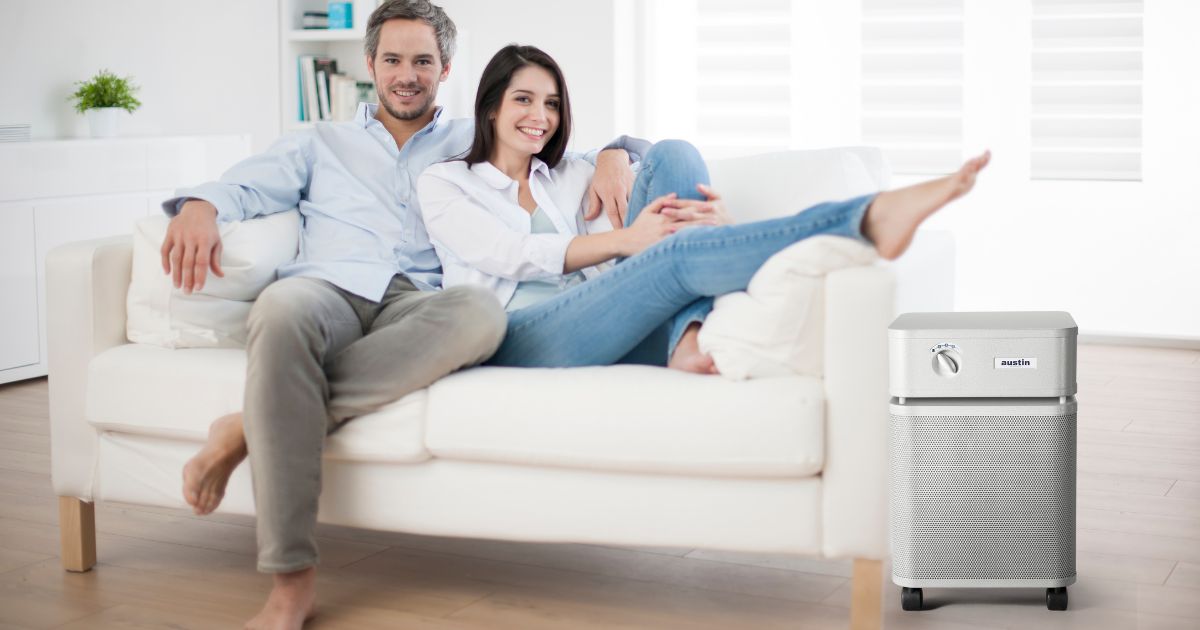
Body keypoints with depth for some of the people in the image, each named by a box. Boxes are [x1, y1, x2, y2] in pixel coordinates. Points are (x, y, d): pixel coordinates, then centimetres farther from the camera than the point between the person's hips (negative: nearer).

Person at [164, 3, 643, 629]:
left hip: (414, 307, 1)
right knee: (282, 309, -40)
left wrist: (613, 153, 5)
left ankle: (249, 429, -32)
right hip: (326, 288, 0)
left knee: (481, 311, -38)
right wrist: (201, 206, -5)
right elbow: (244, 185, 19)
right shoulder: (322, 142, 31)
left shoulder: (474, 143, 30)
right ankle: (291, 578, -38)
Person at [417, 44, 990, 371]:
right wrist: (626, 239, -17)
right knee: (679, 252, -29)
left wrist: (713, 215, -12)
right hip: (512, 339, -4)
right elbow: (505, 254, -5)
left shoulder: (571, 177, 28)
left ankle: (691, 340, -36)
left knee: (671, 156, -12)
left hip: (587, 329, 4)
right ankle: (868, 220, -43)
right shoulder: (443, 182, 15)